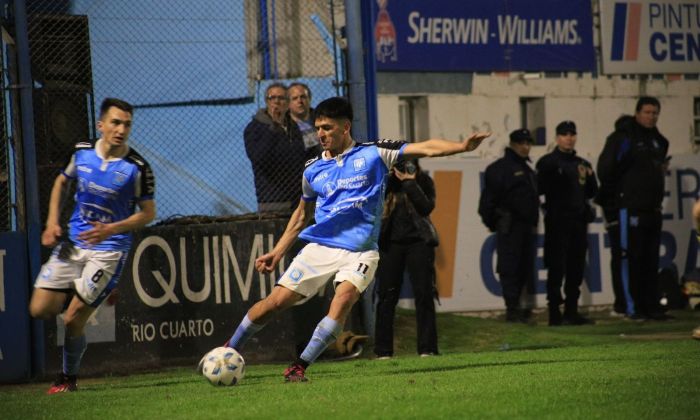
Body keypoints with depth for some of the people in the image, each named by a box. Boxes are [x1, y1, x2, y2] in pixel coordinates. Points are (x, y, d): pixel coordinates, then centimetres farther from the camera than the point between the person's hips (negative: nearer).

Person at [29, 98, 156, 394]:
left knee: (72, 320, -10)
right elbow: (62, 182, 18)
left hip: (108, 250, -5)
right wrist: (52, 222, 6)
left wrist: (111, 229, -20)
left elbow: (148, 213, -6)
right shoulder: (82, 152, -2)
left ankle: (68, 378, 16)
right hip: (73, 243, 5)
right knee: (40, 309, -2)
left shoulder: (137, 168, -13)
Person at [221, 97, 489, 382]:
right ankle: (229, 351, 15)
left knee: (344, 297, -29)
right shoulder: (313, 170, 12)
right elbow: (302, 214, 25)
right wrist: (277, 253, 21)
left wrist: (462, 146, -21)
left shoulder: (374, 154, 2)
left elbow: (425, 148, -6)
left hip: (359, 251, -3)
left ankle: (300, 366, -22)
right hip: (319, 248, 3)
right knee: (276, 301, -5)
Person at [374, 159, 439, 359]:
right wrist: (388, 178, -11)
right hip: (390, 243, 0)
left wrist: (409, 183, -13)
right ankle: (383, 351, 4)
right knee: (386, 295, 0)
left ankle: (427, 349, 2)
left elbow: (426, 207, -10)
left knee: (424, 294, -3)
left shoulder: (423, 181, 4)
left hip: (418, 241, 0)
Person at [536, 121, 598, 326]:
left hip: (579, 221, 6)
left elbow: (592, 192, 18)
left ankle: (572, 312, 13)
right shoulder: (548, 162, 0)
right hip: (557, 222, -6)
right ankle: (555, 313, -7)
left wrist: (589, 177, -1)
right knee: (557, 268, -7)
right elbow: (540, 188, -9)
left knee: (576, 269, 7)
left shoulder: (582, 164, 18)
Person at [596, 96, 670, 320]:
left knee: (651, 260, 8)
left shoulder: (659, 141, 16)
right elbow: (605, 168, -11)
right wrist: (613, 197, -5)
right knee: (631, 259, -6)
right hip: (631, 208, -7)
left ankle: (651, 306, 11)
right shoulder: (623, 138, -8)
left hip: (653, 208, 7)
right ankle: (633, 307, -4)